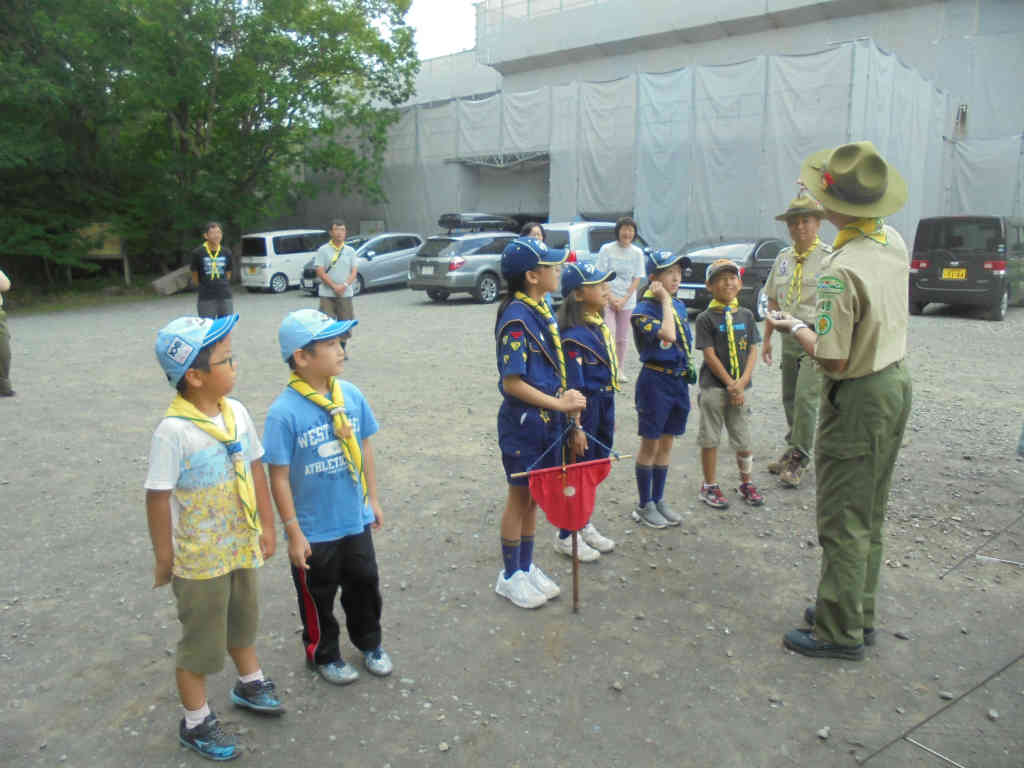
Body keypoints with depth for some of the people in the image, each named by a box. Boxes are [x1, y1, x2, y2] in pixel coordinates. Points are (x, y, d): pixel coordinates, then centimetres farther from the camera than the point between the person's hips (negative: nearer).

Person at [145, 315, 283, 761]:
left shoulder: (235, 412, -6)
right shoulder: (173, 431, -25)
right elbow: (158, 497, -19)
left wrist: (265, 525, 8)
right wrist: (164, 557, -11)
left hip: (241, 547, 6)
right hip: (200, 558, -6)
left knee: (242, 621, 27)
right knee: (201, 640, 12)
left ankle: (249, 683, 52)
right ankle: (196, 722, 34)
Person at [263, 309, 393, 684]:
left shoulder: (351, 395, -7)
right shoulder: (284, 412, -22)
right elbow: (279, 477, -16)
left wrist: (372, 499, 11)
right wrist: (294, 533, -13)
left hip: (356, 520, 5)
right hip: (315, 530, -4)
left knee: (364, 584, 21)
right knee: (318, 596, 17)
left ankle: (369, 643, 46)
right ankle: (323, 654, 42)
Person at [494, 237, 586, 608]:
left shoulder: (542, 309, 7)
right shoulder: (516, 317, -19)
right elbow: (512, 383, -22)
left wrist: (566, 398, 2)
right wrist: (560, 404, -19)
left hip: (548, 420, 8)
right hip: (523, 421, -8)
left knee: (535, 497, 18)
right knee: (520, 498, 7)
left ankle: (527, 566, 34)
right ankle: (510, 576, 24)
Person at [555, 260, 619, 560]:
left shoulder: (599, 326, 9)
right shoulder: (574, 335, -20)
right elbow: (573, 387, -21)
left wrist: (610, 416, 18)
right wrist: (576, 426, -20)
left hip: (604, 405, 9)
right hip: (585, 408, -9)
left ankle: (585, 525, 35)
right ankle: (565, 536, 19)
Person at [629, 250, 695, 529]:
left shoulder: (679, 306, 9)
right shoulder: (643, 310, -13)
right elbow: (667, 335, -29)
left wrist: (688, 372, 10)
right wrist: (665, 300, -20)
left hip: (679, 380, 7)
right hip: (655, 380, -7)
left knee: (666, 443, 14)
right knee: (650, 444, 3)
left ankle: (658, 500, 26)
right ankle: (644, 505, 15)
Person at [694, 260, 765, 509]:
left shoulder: (746, 315, 6)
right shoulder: (705, 318, -6)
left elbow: (753, 351, 3)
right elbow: (710, 355, -10)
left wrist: (742, 382, -10)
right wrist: (730, 384, -13)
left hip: (739, 387, 3)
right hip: (714, 387, -3)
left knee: (743, 440, 11)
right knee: (710, 439, 4)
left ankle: (747, 483, 30)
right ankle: (710, 486, 18)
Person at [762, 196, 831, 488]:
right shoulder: (783, 258, 12)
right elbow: (773, 301, 18)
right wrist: (767, 338, 16)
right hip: (789, 336, 6)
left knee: (805, 398, -11)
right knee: (789, 398, 13)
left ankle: (798, 459, 1)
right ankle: (794, 450, 28)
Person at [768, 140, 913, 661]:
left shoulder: (841, 271, -27)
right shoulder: (894, 243, 0)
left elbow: (833, 360, -24)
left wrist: (794, 328, -6)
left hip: (857, 398, -9)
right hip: (896, 382, 9)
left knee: (842, 521, 3)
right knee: (869, 514, 19)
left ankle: (840, 632, 16)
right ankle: (859, 611, 34)